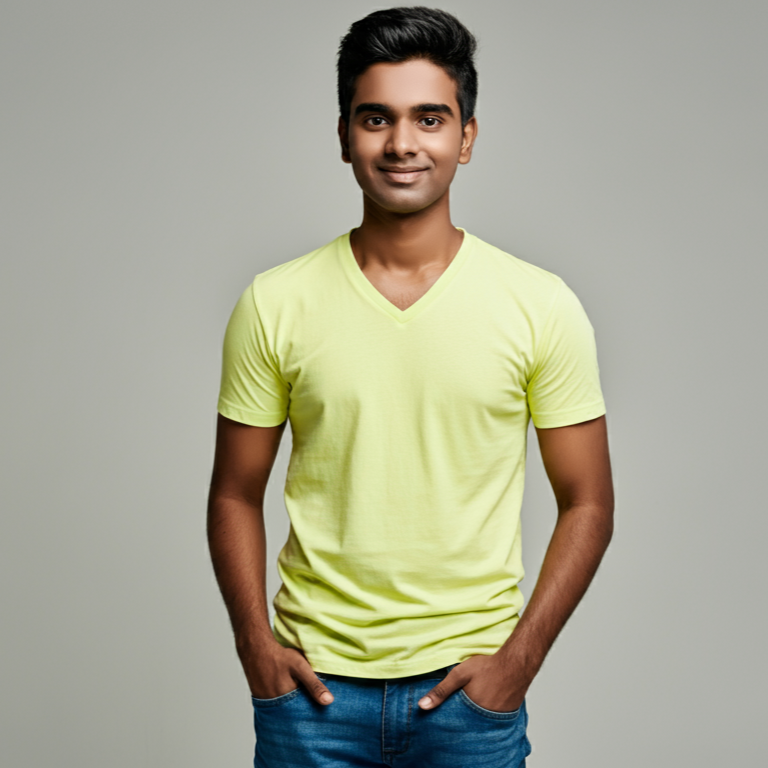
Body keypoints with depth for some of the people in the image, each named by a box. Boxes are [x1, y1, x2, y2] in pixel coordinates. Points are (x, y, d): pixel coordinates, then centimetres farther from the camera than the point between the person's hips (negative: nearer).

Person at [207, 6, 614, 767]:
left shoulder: (541, 306, -4)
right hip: (313, 683, 1)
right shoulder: (274, 304, -2)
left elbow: (587, 504, 0)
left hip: (470, 685, 0)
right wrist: (255, 646, -5)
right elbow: (236, 496, 5)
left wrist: (519, 657, -7)